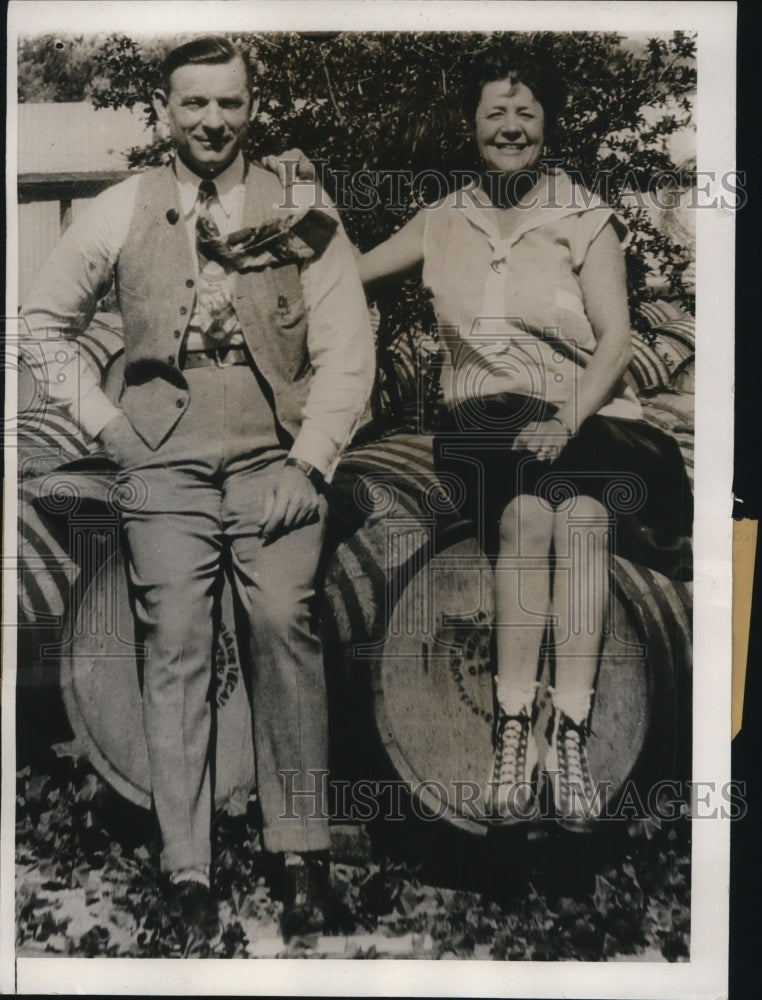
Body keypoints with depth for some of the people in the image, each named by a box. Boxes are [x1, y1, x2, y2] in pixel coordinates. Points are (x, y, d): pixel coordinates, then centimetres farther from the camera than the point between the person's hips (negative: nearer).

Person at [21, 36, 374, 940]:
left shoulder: (302, 217, 6)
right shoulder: (118, 214, 11)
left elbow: (347, 354, 2)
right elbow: (43, 321, 19)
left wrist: (308, 461, -7)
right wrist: (101, 420, 8)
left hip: (275, 466, -1)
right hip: (164, 468, 1)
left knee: (284, 630, -15)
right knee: (175, 653, -2)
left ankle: (300, 851, 1)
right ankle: (185, 870, 9)